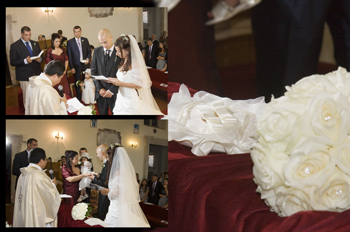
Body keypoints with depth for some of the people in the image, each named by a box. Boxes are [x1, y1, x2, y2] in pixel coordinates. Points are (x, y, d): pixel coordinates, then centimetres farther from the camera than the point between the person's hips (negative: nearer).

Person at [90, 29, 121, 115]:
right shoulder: (97, 51, 5)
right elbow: (94, 71, 7)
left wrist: (112, 90, -12)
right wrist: (99, 88, -4)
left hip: (115, 92, -3)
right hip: (100, 92, 3)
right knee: (102, 113, 9)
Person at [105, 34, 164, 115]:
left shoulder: (135, 64, -17)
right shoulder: (123, 62, 8)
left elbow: (139, 84, -18)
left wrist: (121, 83, -20)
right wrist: (113, 80, 2)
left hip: (131, 102, -8)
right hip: (121, 99, 8)